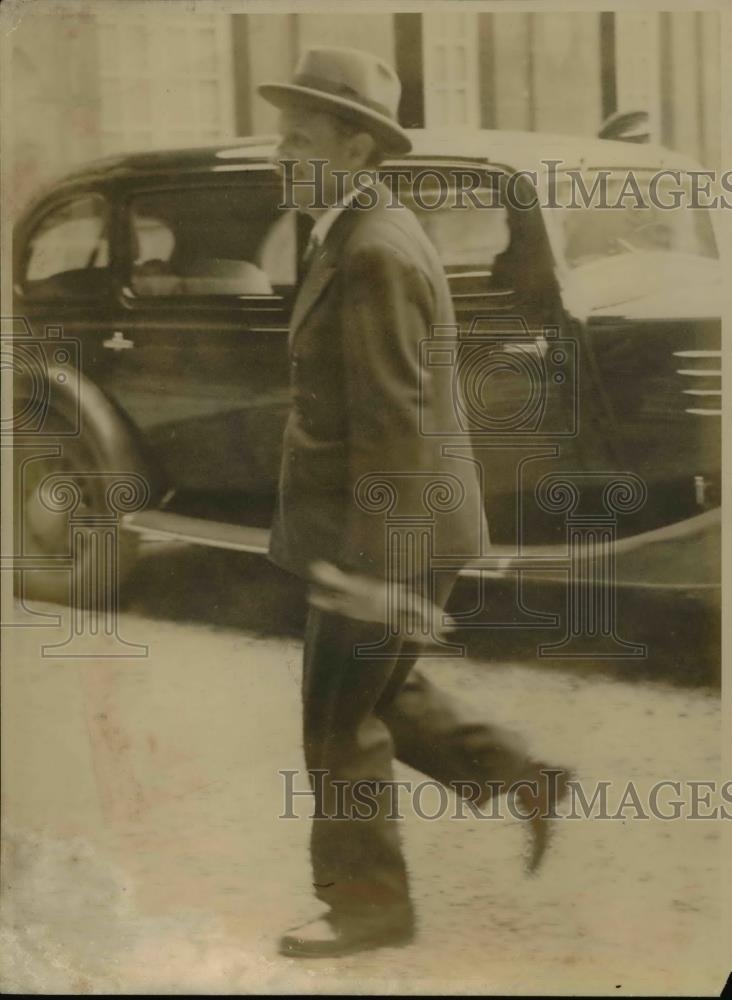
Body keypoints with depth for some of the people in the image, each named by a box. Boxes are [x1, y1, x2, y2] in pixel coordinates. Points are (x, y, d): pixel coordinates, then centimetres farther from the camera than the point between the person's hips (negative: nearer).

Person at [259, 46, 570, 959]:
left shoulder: (374, 256, -22)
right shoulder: (361, 237, 11)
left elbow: (394, 419, -24)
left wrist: (374, 564, -22)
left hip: (390, 529, -10)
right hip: (384, 517, 10)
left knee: (341, 721, 4)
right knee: (384, 695, 21)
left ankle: (367, 904, 19)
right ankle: (521, 785, 26)